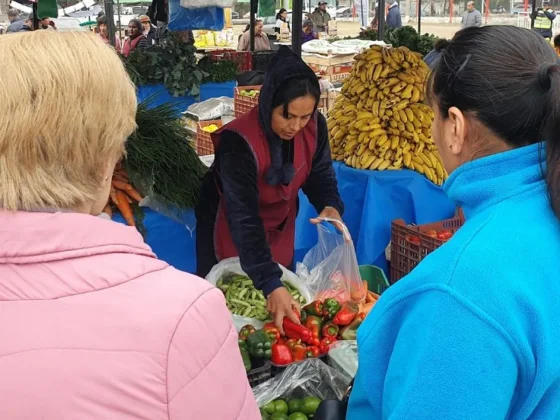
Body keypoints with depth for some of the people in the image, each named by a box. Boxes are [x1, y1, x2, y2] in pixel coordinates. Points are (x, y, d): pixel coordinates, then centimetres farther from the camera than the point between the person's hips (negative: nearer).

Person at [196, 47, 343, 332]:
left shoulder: (314, 126, -20)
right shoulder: (239, 142, -36)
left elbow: (320, 173, -4)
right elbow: (243, 219, -40)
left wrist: (331, 206, -28)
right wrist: (270, 285, -49)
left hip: (280, 225, 5)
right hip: (231, 232, -5)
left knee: (285, 315, 17)